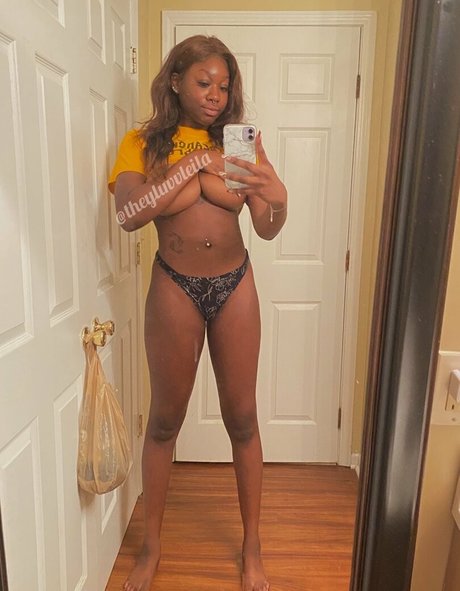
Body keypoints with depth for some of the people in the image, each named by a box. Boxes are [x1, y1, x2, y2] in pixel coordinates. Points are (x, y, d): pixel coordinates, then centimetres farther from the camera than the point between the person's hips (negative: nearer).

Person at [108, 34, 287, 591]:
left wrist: (279, 198, -24)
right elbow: (127, 215, -19)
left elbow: (267, 230, -3)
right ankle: (151, 546, 33)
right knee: (165, 420, 10)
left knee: (242, 419, 9)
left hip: (235, 287, 2)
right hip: (175, 289, -2)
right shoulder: (142, 142, -1)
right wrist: (195, 163, -22)